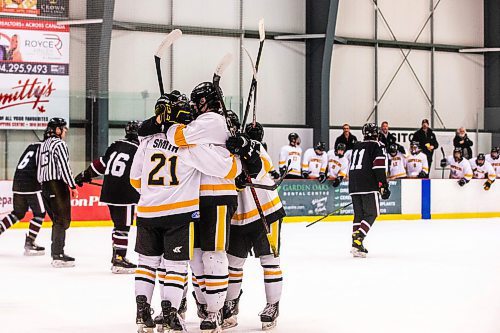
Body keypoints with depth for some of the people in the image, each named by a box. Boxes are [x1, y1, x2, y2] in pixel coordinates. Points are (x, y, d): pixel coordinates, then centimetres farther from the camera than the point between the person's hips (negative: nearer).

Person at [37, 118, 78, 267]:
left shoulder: (44, 145, 18)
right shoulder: (59, 144, -11)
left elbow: (40, 170, 20)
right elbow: (64, 167, -18)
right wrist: (73, 187, -15)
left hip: (45, 186, 9)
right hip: (57, 186, -9)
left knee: (57, 220, 17)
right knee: (62, 220, -8)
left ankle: (57, 253, 21)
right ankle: (58, 256, -12)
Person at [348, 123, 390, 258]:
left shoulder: (357, 147, 22)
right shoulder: (377, 146, 1)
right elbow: (379, 167, -11)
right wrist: (383, 186, -10)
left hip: (353, 186, 6)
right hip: (369, 186, -6)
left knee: (359, 215, 13)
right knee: (371, 214, -3)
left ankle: (356, 242, 7)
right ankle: (358, 241, -18)